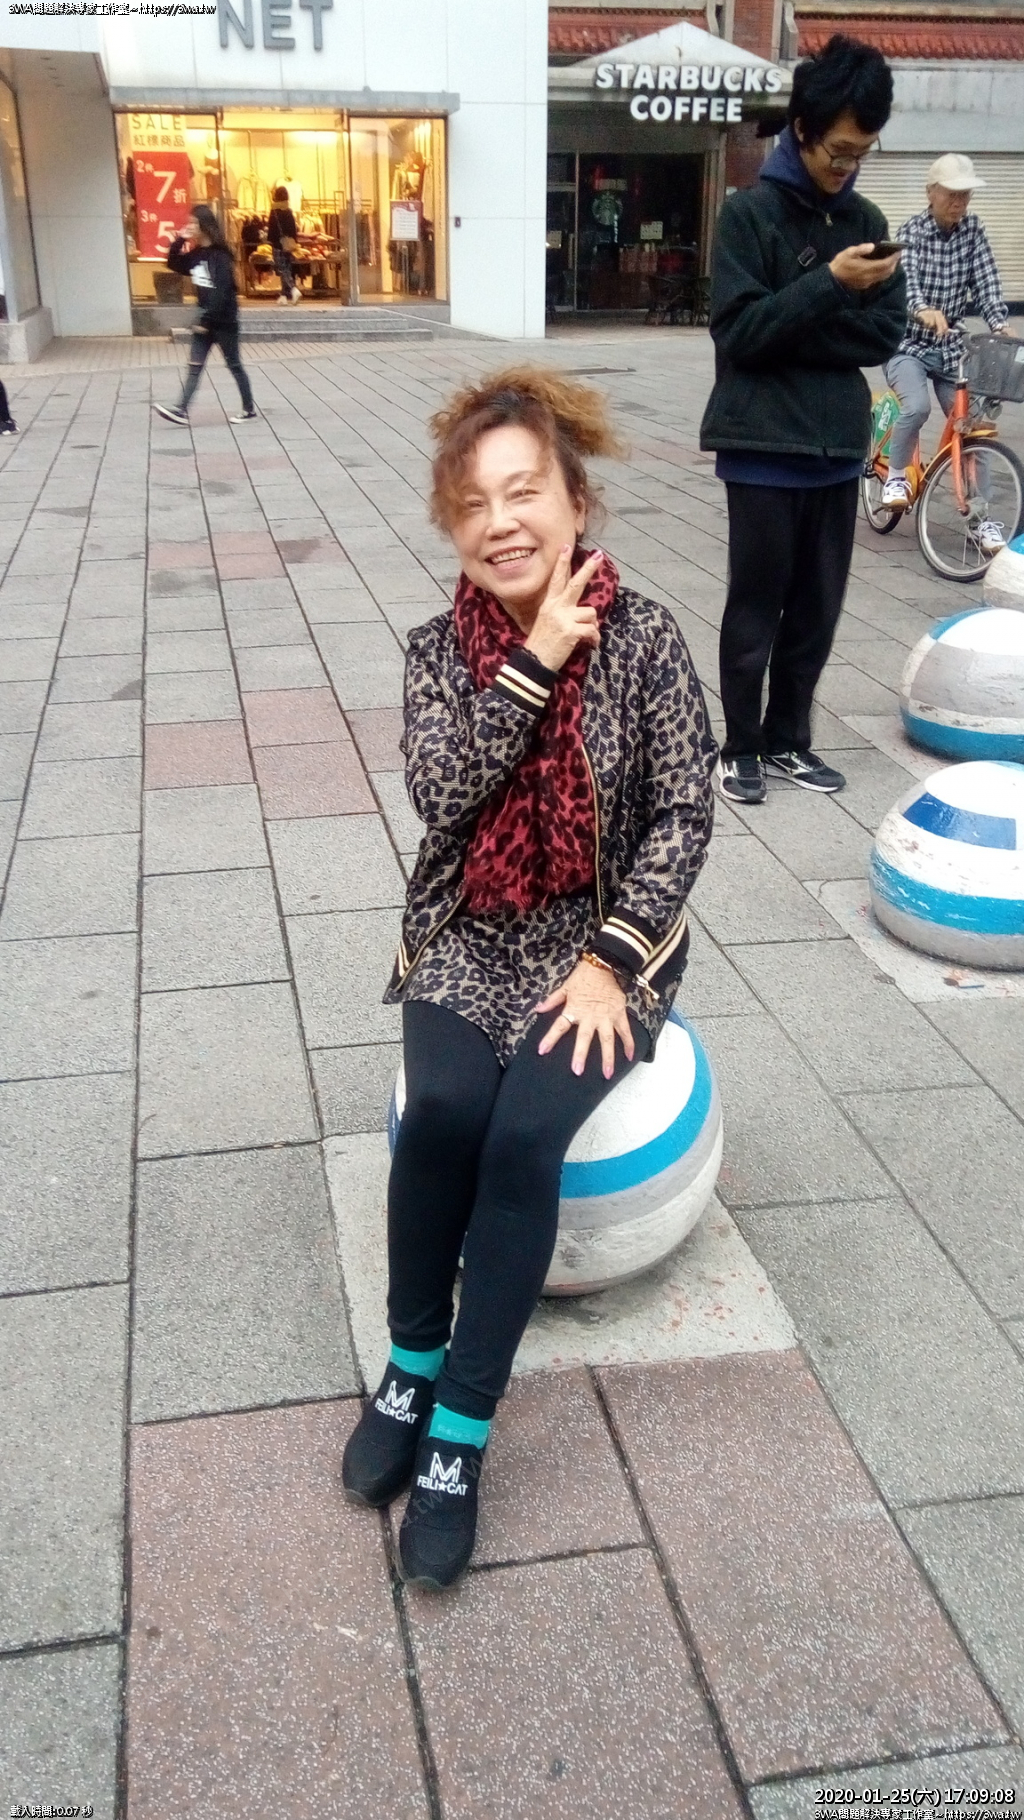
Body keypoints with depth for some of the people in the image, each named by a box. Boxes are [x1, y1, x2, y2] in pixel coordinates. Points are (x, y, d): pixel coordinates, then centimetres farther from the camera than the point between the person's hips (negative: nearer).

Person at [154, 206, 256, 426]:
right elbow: (174, 265, 19)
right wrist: (179, 242, 3)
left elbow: (222, 291, -21)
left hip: (223, 320, -7)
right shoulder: (196, 254, 8)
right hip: (205, 318, 7)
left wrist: (207, 320, -22)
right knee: (195, 365, 1)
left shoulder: (219, 255, -15)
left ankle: (249, 408, 16)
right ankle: (182, 410, -4)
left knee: (233, 365, 4)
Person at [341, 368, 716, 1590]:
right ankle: (411, 1363, -2)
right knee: (444, 1108, -25)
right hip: (470, 936, 2)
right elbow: (440, 792, -15)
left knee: (525, 1133, -25)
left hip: (605, 938, -1)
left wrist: (610, 960, -16)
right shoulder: (439, 648, 0)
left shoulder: (643, 635, -7)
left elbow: (685, 814, -8)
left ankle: (458, 1428, -12)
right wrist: (535, 660, -19)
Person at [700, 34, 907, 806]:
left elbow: (886, 334, 3)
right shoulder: (749, 211, -5)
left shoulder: (866, 219, 9)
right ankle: (742, 747, 15)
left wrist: (798, 332, -9)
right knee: (756, 609, 3)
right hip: (765, 447, -5)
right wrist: (828, 286, -20)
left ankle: (788, 737, 24)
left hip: (838, 446, 5)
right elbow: (739, 331, -13)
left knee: (818, 609, 10)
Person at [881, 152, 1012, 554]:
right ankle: (895, 474, -4)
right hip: (907, 343, -4)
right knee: (918, 406, -31)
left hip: (950, 346, 4)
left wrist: (1000, 325, -25)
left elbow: (986, 280, -7)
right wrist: (923, 310, -49)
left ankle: (982, 517, 1)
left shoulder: (972, 230, 2)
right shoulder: (912, 231, -9)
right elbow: (906, 278, -27)